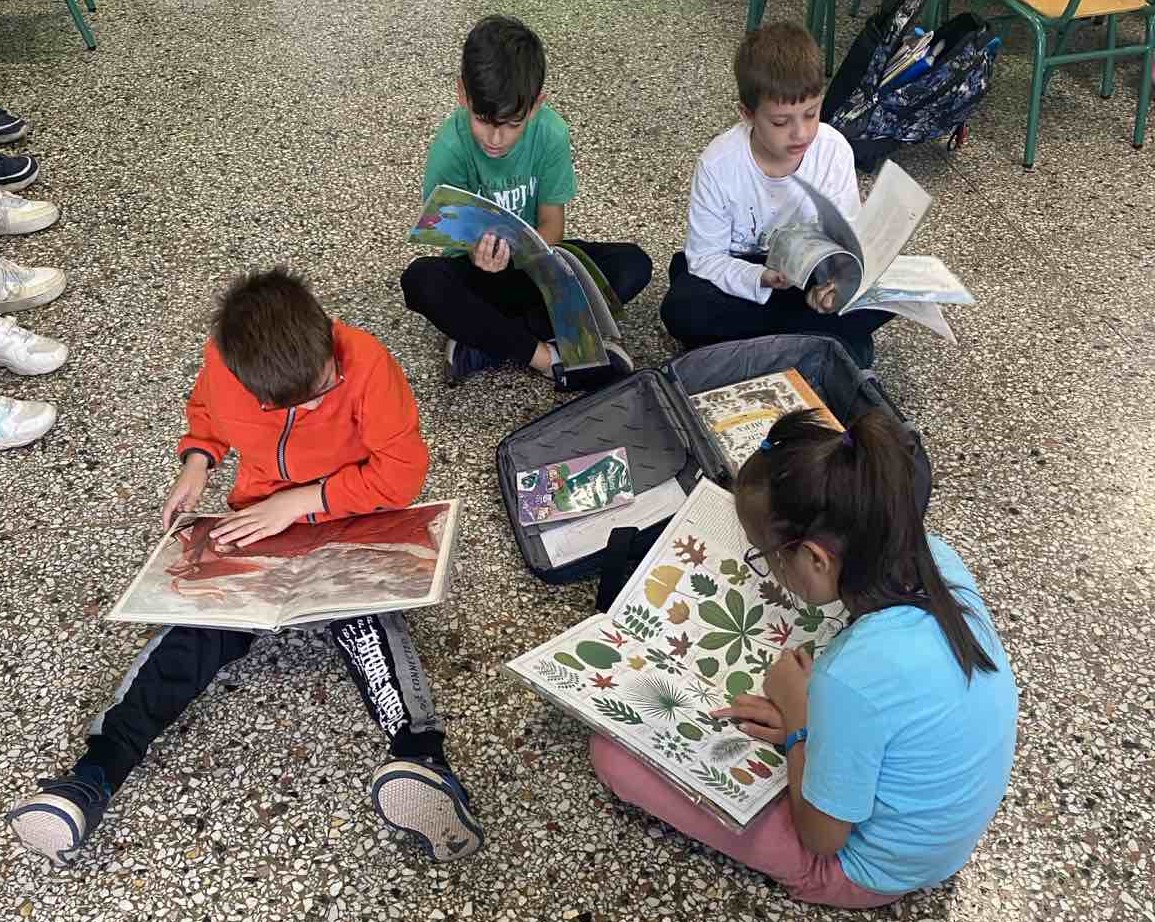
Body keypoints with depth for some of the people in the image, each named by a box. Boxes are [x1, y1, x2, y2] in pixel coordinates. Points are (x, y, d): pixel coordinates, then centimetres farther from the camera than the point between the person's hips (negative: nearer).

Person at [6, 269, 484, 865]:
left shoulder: (367, 362, -27)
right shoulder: (223, 361, -14)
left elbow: (403, 471, -24)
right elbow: (205, 408, 11)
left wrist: (299, 502, -25)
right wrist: (196, 463, -8)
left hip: (350, 522, -3)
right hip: (259, 522, 4)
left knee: (362, 614, -31)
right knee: (203, 622, -15)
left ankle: (422, 760, -46)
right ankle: (94, 776, -17)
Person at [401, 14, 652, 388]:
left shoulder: (551, 133, -17)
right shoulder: (449, 149, -22)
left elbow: (552, 223, -11)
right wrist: (476, 256, -42)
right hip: (478, 269, -2)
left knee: (633, 265, -21)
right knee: (421, 280, -35)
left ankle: (484, 341, -22)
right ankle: (547, 357, -24)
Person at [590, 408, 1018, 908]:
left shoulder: (850, 677, -41)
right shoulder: (935, 556, -19)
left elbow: (823, 837, -22)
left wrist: (796, 719, -12)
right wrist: (808, 713, -4)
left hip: (873, 871, -7)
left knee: (614, 750, -5)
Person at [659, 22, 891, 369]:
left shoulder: (835, 150, -18)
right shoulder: (718, 164, -22)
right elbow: (705, 257, -16)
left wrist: (836, 283, -36)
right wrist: (760, 279, -36)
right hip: (742, 271, -1)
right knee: (681, 310, -31)